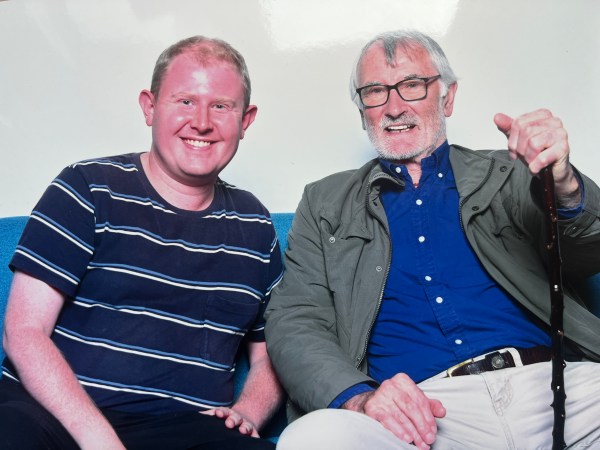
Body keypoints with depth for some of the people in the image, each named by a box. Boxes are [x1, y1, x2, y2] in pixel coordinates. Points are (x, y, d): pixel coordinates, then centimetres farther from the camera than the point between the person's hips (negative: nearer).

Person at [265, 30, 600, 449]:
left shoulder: (508, 176, 17)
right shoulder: (326, 204, 16)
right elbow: (293, 322, 7)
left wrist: (562, 184, -19)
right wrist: (358, 397, -15)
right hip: (420, 412, 0)